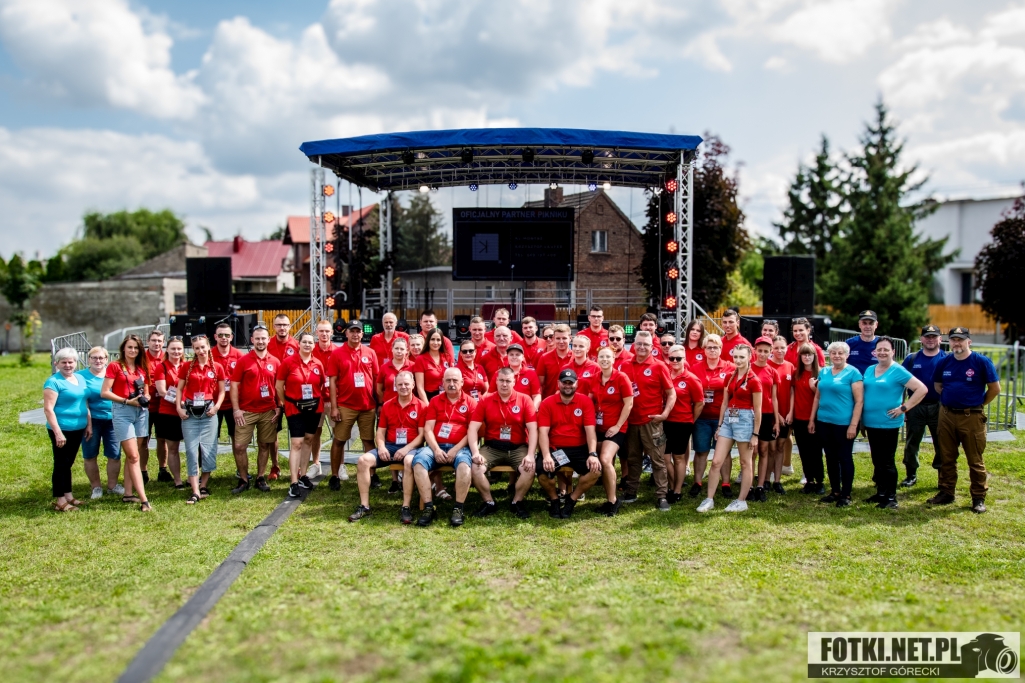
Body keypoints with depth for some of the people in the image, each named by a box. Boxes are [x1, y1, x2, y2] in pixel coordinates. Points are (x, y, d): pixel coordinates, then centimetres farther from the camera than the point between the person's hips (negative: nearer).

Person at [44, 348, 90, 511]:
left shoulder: (80, 379, 11)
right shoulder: (53, 382, -11)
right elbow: (48, 409, -16)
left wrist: (89, 424, 13)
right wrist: (57, 432, -20)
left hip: (78, 429, 7)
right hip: (62, 430, -7)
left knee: (69, 463, 16)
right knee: (61, 464, 0)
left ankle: (68, 495, 25)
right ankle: (60, 501, 7)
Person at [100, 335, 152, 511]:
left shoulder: (142, 369, 13)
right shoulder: (115, 366, -2)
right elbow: (104, 392, -9)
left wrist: (145, 398, -3)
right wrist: (127, 401, -16)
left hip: (141, 412, 6)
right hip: (122, 412, -5)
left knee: (131, 456, 10)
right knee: (134, 456, -10)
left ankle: (128, 493, 18)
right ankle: (144, 500, -13)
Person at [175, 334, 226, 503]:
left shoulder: (217, 367, 3)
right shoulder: (187, 367, 5)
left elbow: (222, 391, 7)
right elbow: (179, 388, 9)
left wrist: (216, 406, -7)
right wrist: (179, 407, -3)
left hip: (208, 412, 0)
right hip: (189, 413, 1)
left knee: (208, 449, 0)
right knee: (191, 450, -3)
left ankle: (204, 486, 17)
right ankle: (195, 491, -3)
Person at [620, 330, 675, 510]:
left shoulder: (659, 366, -4)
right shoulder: (626, 366, 5)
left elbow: (671, 393, -3)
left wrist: (665, 413, -13)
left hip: (652, 422, -4)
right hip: (631, 421, 4)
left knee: (658, 460, 0)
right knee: (632, 459, 14)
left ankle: (661, 496, 4)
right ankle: (630, 493, 24)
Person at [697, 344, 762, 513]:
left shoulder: (753, 380, -9)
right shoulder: (730, 377, 9)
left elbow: (757, 410, -8)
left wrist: (755, 434, -9)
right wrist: (719, 425, 12)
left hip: (745, 420, -6)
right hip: (728, 419, 6)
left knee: (745, 463, 6)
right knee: (716, 461, 2)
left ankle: (742, 501, 16)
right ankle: (709, 499, 9)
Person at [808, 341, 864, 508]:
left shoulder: (853, 373, -7)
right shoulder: (823, 372, 9)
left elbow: (859, 401, -11)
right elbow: (817, 397, 15)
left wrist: (853, 425, -15)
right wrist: (812, 419, 12)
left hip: (844, 424, -5)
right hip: (824, 422, 6)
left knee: (845, 458, 4)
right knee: (830, 458, 13)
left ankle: (846, 494, 14)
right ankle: (835, 491, 25)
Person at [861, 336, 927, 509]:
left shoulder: (898, 371, -10)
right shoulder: (869, 370, 10)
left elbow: (922, 389, -14)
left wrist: (904, 407, -16)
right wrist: (862, 419, 12)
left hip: (888, 424, -6)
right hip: (871, 423, 6)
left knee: (887, 462, -1)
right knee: (877, 461, 14)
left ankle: (891, 497, 9)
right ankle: (880, 493, 24)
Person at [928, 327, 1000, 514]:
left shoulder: (982, 362, -7)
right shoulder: (944, 362, 5)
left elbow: (995, 388, -2)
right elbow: (937, 385, 20)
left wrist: (979, 404, 3)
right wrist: (950, 399, 12)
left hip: (972, 417, -4)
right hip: (947, 416, 4)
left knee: (975, 460, 3)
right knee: (947, 458, 11)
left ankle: (979, 498, 12)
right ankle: (946, 493, 22)